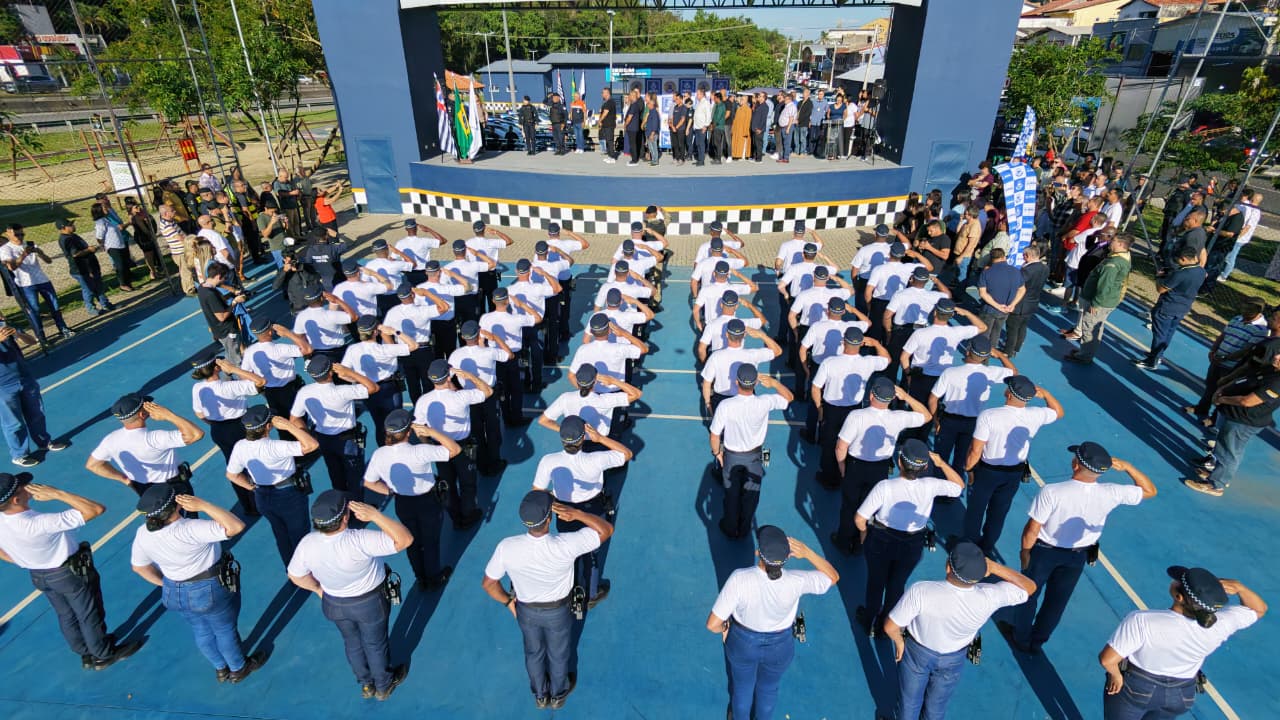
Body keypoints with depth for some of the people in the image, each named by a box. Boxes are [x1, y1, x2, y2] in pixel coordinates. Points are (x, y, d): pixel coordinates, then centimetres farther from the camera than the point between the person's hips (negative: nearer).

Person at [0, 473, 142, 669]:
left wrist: (27, 562, 14)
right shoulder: (41, 523, -40)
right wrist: (57, 493, -38)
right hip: (71, 573, -6)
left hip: (38, 577, 7)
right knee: (90, 616, 17)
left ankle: (87, 655, 46)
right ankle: (104, 655, 37)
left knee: (67, 617, 27)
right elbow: (97, 509, -42)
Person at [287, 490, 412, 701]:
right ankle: (384, 686, 49)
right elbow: (405, 539, -41)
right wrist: (375, 515, -44)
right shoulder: (359, 541, -40)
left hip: (334, 603, 4)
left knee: (352, 643, 30)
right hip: (369, 603, -4)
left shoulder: (307, 544, -24)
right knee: (375, 644, 23)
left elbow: (295, 576, -5)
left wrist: (317, 588, 12)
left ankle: (366, 685, 53)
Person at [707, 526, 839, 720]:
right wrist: (807, 552, -29)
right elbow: (833, 577, -13)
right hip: (779, 646, 1)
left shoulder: (739, 579, -39)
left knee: (742, 687, 32)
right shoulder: (797, 582, -34)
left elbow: (712, 623, -29)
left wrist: (724, 628, -5)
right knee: (768, 689, 34)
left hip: (742, 643, -1)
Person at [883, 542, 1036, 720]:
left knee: (909, 702, 27)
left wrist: (899, 642, -8)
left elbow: (890, 626, -29)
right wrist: (994, 567, -25)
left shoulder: (920, 592, -43)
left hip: (916, 652, -2)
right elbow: (1029, 586, -17)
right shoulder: (989, 598, -36)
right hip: (953, 659, 2)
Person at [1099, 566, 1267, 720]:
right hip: (1181, 696, 4)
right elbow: (1259, 609, -5)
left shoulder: (1141, 621, -38)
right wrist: (1239, 587, -23)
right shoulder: (1220, 625, -25)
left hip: (1133, 688, -4)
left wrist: (1115, 675, -13)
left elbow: (1107, 659, -35)